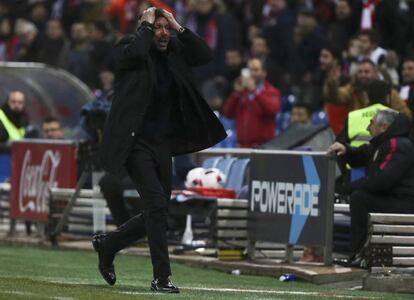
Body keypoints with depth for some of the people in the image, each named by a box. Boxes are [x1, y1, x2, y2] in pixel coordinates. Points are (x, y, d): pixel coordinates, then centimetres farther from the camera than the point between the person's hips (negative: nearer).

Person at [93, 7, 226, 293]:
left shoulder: (174, 51, 9)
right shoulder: (127, 48, -7)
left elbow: (205, 55, 0)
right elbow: (134, 52, -29)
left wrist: (179, 27, -4)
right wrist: (146, 24, -15)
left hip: (162, 144, 7)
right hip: (135, 143, -7)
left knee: (157, 212, 11)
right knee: (157, 204, -16)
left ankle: (107, 244, 33)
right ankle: (162, 278, -10)